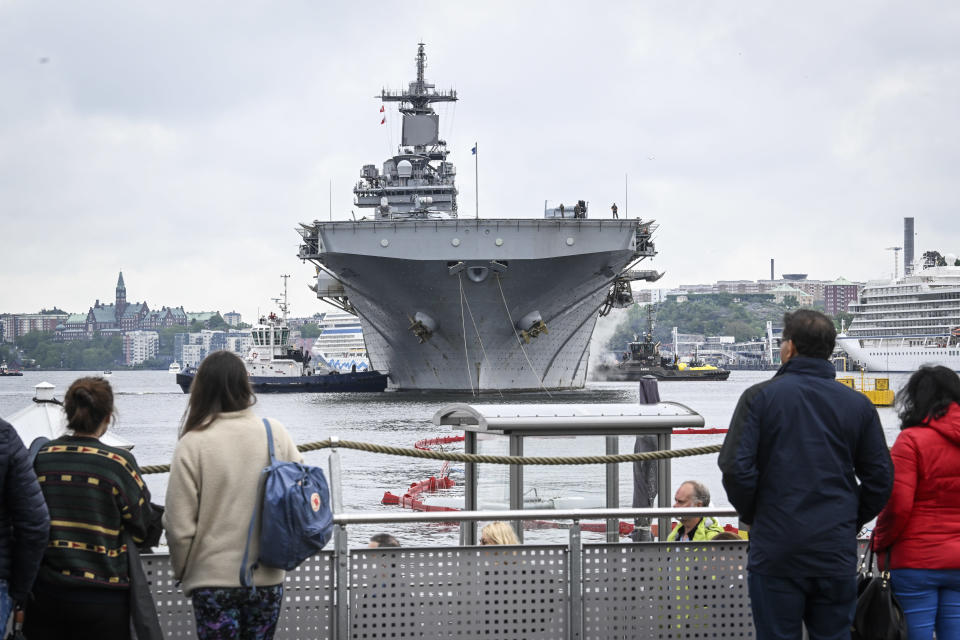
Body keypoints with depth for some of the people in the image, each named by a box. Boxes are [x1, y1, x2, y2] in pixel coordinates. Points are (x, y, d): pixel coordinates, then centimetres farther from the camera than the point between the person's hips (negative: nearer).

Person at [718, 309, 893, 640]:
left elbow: (736, 467, -10)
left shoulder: (760, 397, -3)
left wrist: (752, 515, 6)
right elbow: (880, 478, 6)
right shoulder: (857, 404, 6)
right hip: (837, 554, 2)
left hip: (775, 553, -2)